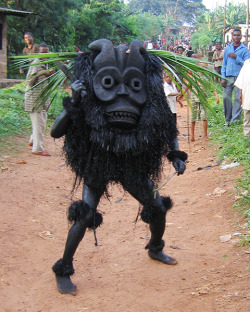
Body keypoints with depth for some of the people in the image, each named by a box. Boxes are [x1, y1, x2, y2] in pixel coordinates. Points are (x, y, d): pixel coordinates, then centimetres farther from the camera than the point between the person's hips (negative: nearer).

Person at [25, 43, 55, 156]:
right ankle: (37, 148, -3)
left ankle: (33, 141, 33)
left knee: (42, 121, 16)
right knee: (38, 122, -8)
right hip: (34, 97, -9)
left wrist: (49, 74, 6)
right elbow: (29, 81, -17)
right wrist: (39, 74, -29)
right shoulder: (35, 64, -13)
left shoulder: (45, 64, 14)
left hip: (43, 97, 9)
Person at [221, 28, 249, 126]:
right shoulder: (227, 48, 14)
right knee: (226, 97, 1)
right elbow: (224, 63, 14)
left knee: (238, 98, -4)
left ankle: (235, 119, 2)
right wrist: (223, 77, 6)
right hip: (228, 77, 3)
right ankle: (228, 119, 13)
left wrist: (236, 57, -12)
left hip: (239, 77, -3)